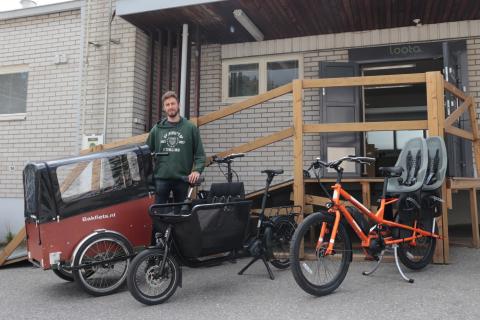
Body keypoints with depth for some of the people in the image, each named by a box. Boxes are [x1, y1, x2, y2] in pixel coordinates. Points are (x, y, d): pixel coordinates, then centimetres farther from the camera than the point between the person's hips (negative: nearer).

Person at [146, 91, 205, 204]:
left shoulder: (190, 128, 4)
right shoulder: (157, 129, 9)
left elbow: (200, 154, 1)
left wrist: (197, 170, -13)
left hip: (182, 178, -1)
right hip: (161, 178, 1)